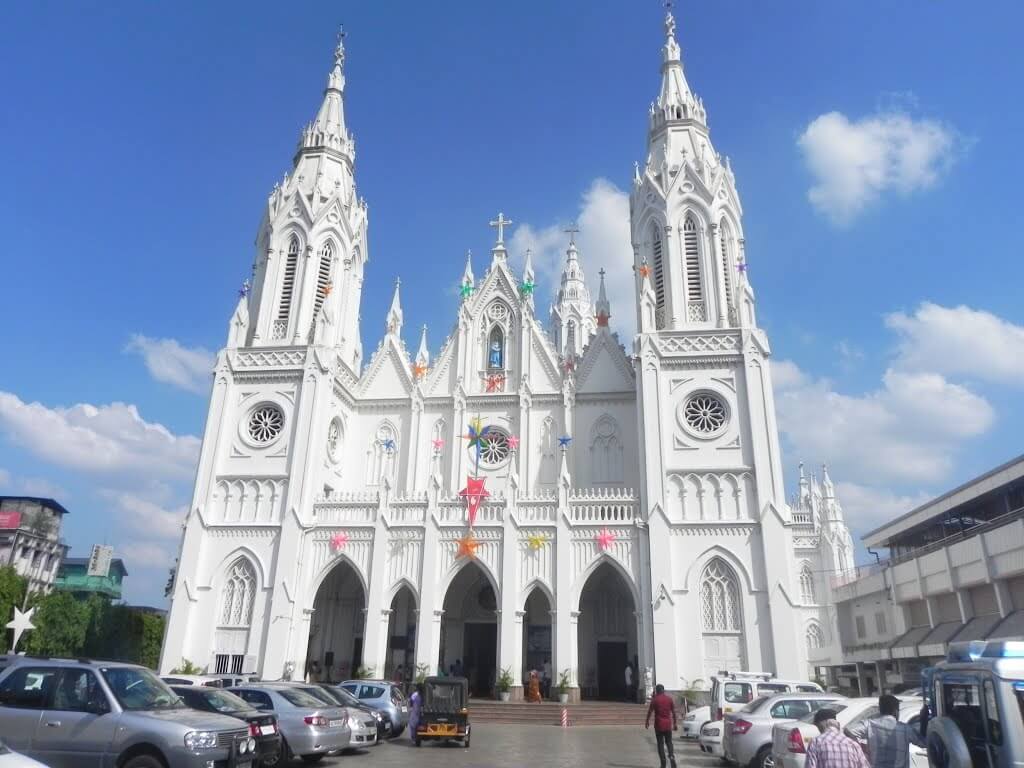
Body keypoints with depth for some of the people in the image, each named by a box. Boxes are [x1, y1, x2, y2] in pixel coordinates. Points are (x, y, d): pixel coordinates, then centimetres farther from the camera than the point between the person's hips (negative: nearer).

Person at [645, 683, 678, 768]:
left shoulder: (655, 699, -5)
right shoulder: (669, 698, 3)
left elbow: (650, 712, -3)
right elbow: (673, 712, 4)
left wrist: (647, 722, 8)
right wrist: (675, 723, 11)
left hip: (659, 724, -3)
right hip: (668, 724, 3)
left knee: (660, 743, 5)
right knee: (669, 742, 15)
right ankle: (672, 756, -10)